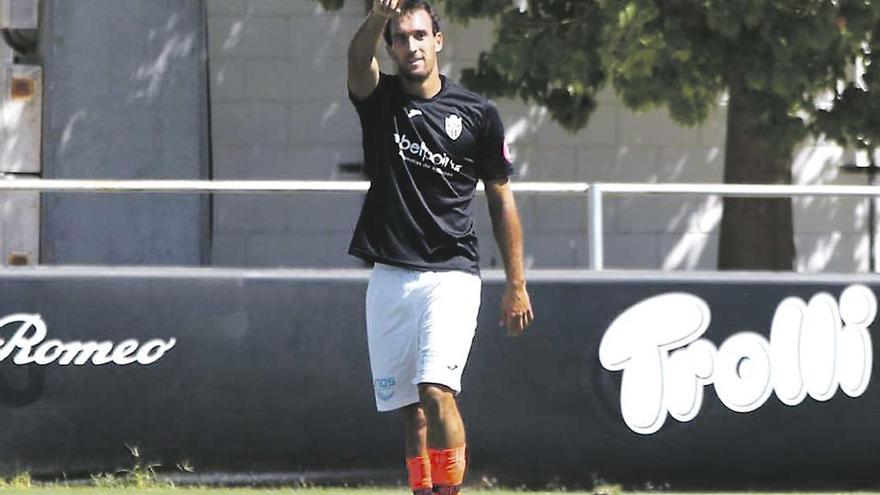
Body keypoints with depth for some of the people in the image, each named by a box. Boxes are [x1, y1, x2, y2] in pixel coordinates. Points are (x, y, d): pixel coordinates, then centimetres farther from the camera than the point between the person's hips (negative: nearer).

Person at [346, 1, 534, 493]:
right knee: (411, 407, 6)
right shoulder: (380, 98, 5)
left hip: (452, 274, -3)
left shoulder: (479, 114, 2)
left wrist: (516, 285, 7)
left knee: (436, 390, -19)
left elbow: (501, 198, 9)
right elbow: (358, 59, -19)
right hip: (390, 279, 3)